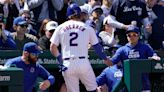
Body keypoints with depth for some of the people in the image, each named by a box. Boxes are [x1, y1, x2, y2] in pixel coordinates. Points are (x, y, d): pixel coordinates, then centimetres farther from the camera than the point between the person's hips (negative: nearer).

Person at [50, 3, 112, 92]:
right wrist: (105, 59, 24)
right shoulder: (87, 28, 4)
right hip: (83, 63, -1)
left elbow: (53, 48, 5)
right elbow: (97, 46, 10)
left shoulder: (60, 28, 6)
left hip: (67, 65, 1)